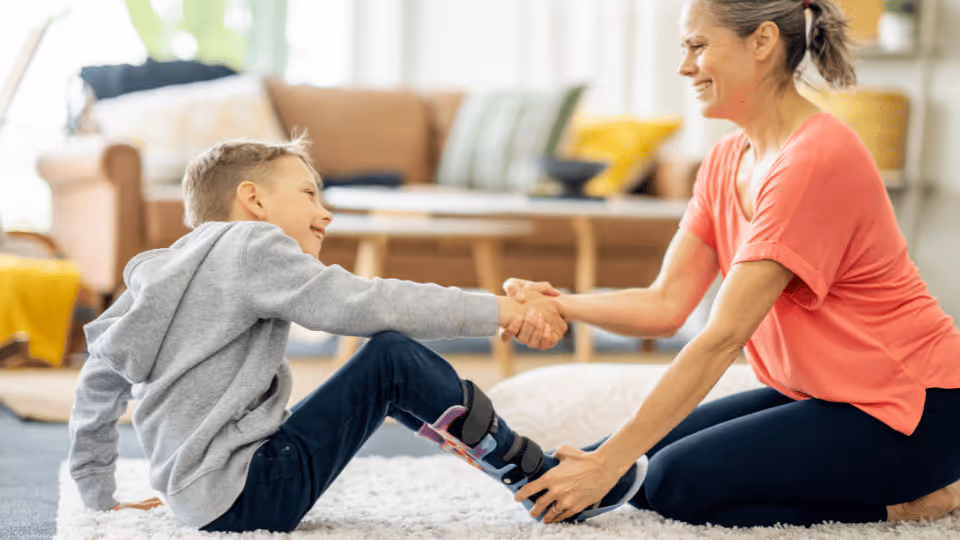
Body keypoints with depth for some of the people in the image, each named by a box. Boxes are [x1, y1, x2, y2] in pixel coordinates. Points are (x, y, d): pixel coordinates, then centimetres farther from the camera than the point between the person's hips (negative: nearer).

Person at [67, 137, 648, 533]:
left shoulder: (158, 268, 18)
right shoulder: (251, 247, -7)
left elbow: (100, 374, 22)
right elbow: (360, 304, -16)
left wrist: (101, 495, 31)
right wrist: (500, 310, -13)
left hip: (203, 501, 10)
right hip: (246, 497, -10)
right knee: (393, 359, -10)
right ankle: (550, 484, -3)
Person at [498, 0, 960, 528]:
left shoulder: (816, 160, -24)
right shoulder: (726, 161, 6)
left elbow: (722, 337, -27)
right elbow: (666, 305, 0)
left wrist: (607, 464, -27)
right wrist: (563, 305, -20)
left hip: (910, 408, -9)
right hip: (816, 394, 9)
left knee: (678, 483, -18)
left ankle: (907, 502, -4)